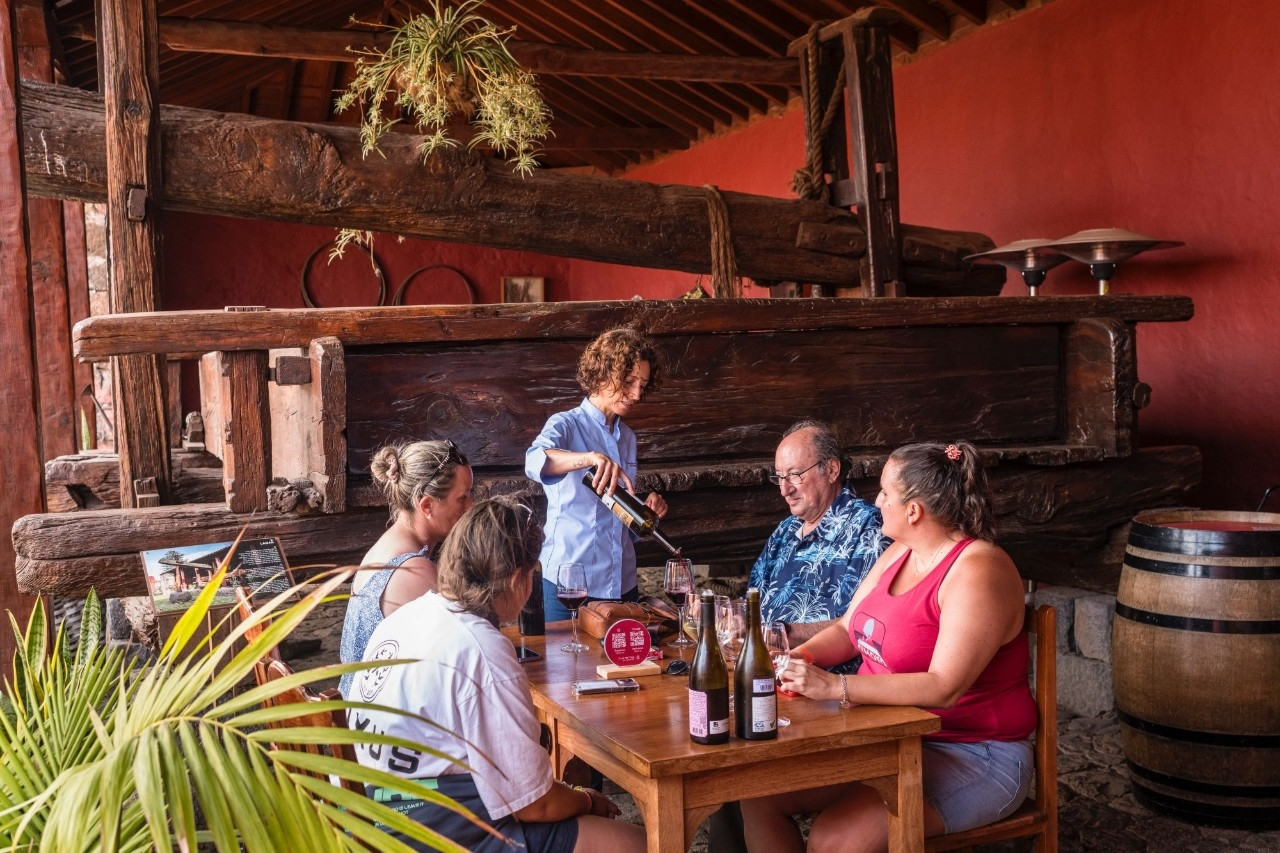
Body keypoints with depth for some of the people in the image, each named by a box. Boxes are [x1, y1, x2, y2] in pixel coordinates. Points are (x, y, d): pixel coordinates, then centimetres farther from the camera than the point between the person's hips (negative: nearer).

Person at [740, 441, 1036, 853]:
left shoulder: (978, 572, -21)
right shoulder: (899, 553, 8)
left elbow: (944, 688, -30)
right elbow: (846, 629, 14)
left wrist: (835, 687, -34)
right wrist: (800, 658, -7)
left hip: (973, 756, -8)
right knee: (760, 792, -5)